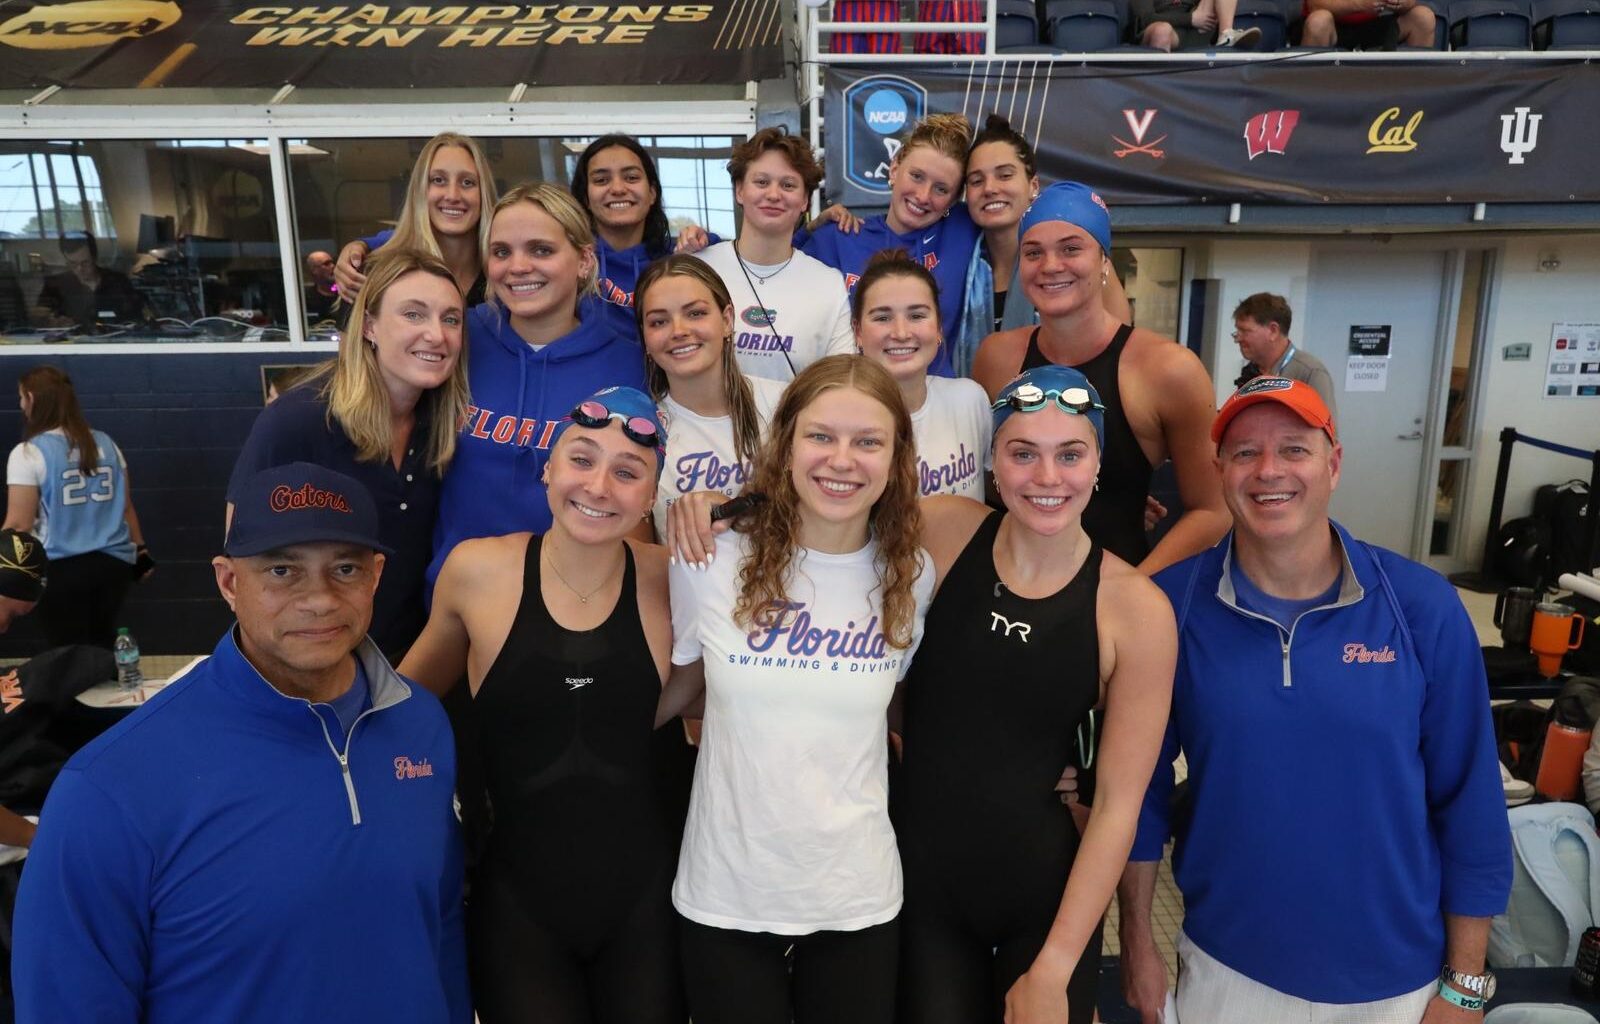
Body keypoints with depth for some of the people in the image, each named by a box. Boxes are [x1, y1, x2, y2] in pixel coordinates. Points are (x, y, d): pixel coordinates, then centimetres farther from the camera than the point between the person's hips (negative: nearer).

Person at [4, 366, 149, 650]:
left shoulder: (28, 454, -9)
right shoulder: (106, 443, 5)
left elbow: (19, 524, -10)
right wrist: (140, 550, 20)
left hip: (61, 568, -4)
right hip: (114, 562, 4)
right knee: (103, 646, 18)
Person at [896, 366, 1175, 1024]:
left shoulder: (1137, 609, -13)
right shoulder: (940, 531, -10)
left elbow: (1118, 805, -11)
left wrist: (1053, 969, -10)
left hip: (1046, 897, -1)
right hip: (918, 878, 1)